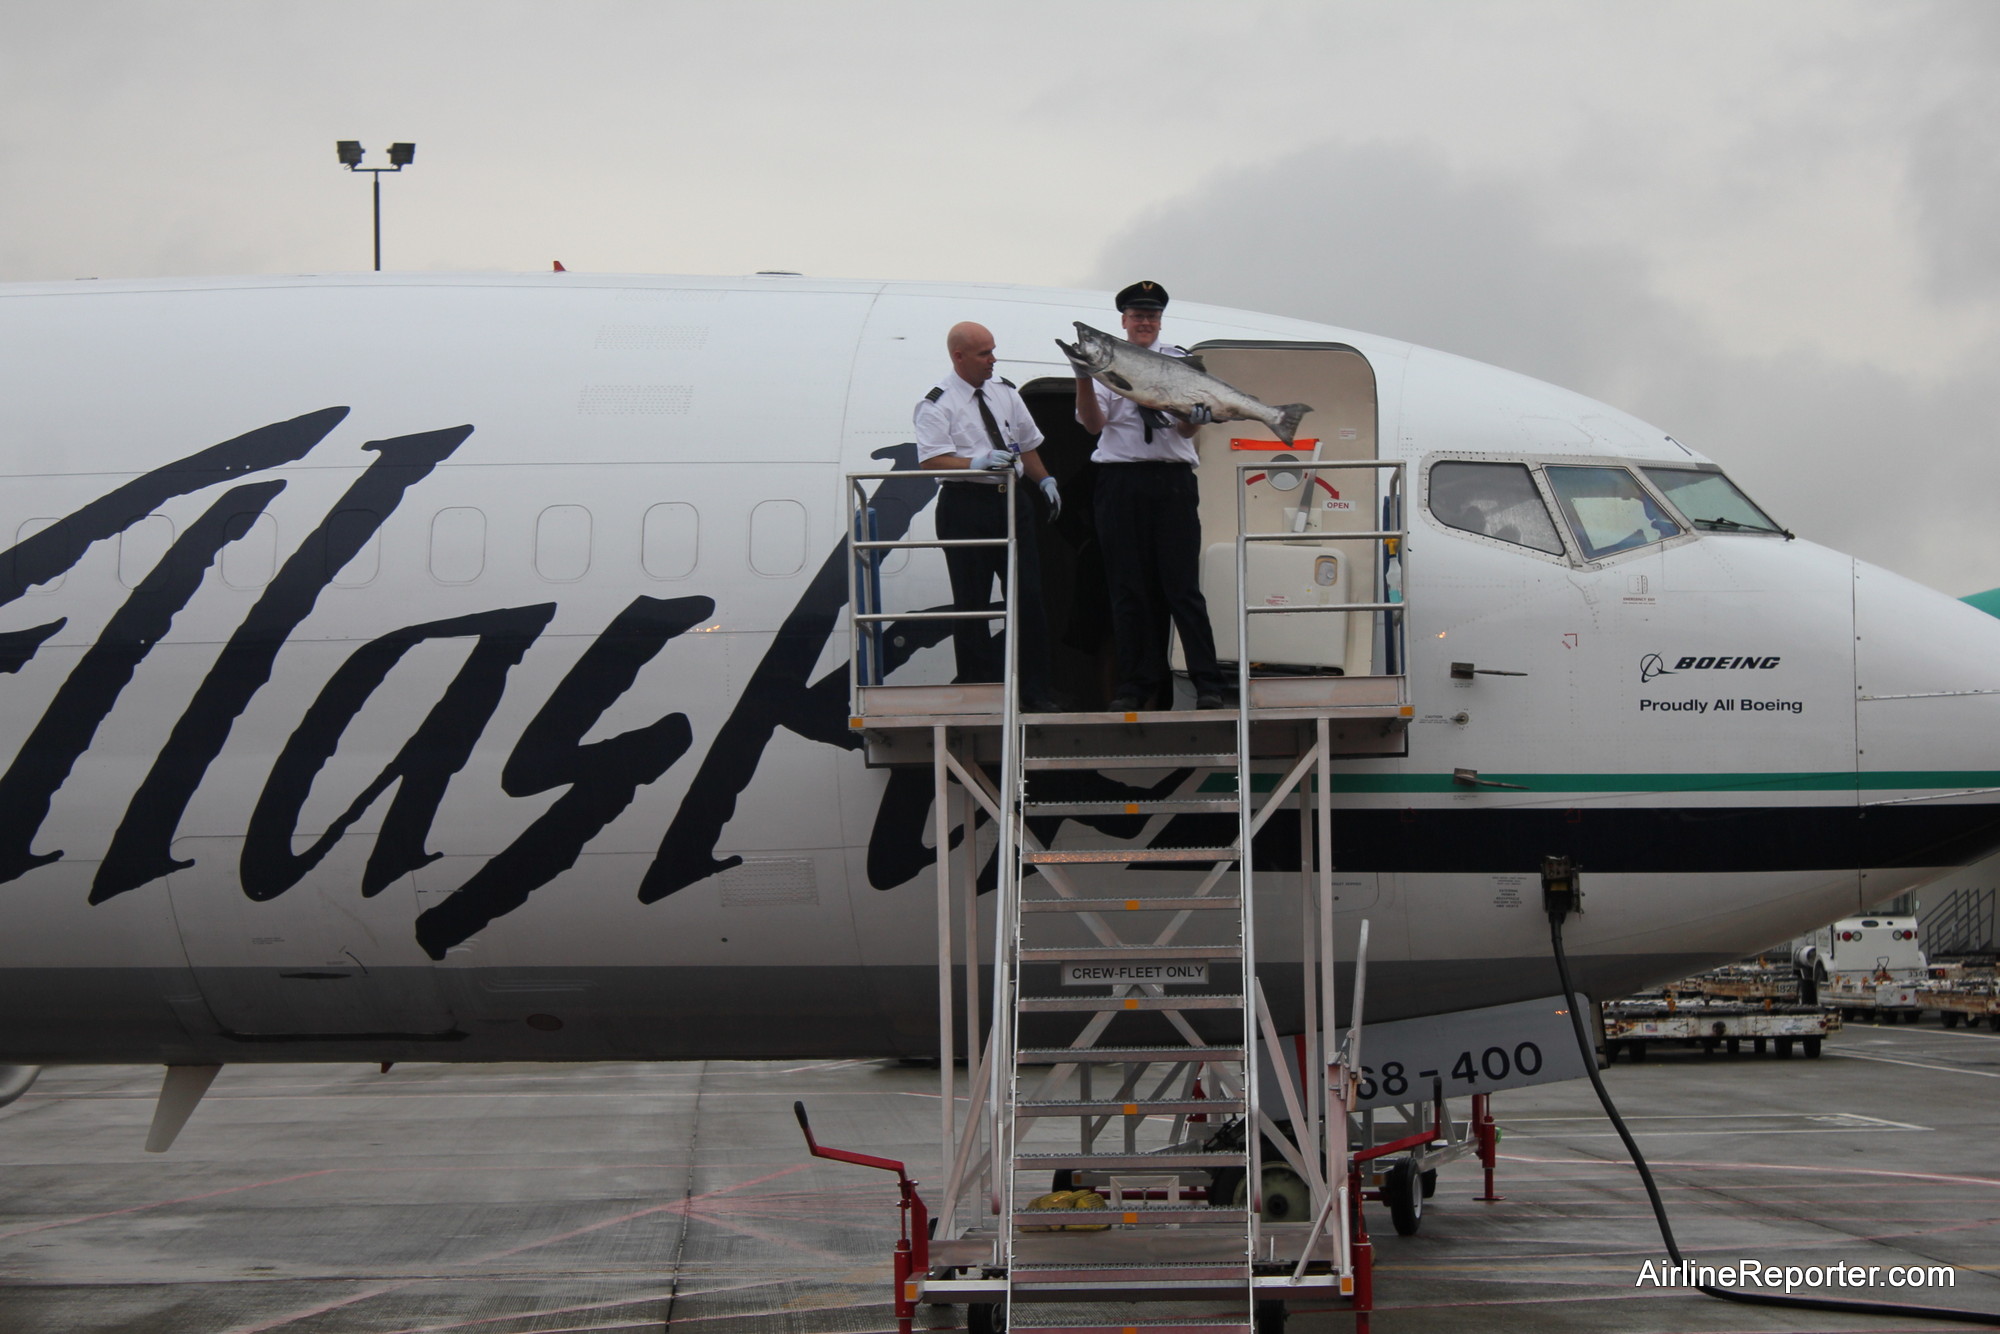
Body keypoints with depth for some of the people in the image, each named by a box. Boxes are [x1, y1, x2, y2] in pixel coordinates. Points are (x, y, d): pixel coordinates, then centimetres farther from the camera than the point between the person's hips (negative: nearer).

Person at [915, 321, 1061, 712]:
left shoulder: (1005, 391, 13)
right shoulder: (936, 404, -6)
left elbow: (1027, 442, 22)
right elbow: (931, 460, -15)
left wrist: (1044, 480, 11)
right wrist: (976, 463, -26)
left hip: (1012, 502, 5)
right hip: (966, 505, -5)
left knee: (1029, 595, 3)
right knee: (971, 604, 0)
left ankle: (1037, 693, 10)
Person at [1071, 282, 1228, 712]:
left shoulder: (1179, 361, 9)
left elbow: (1189, 429, 2)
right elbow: (1093, 423, -4)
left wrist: (1193, 415, -21)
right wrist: (1083, 380, -20)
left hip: (1172, 482, -1)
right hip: (1119, 480, 1)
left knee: (1181, 585, -5)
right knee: (1127, 588, 3)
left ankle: (1207, 684, -3)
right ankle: (1134, 686, 9)